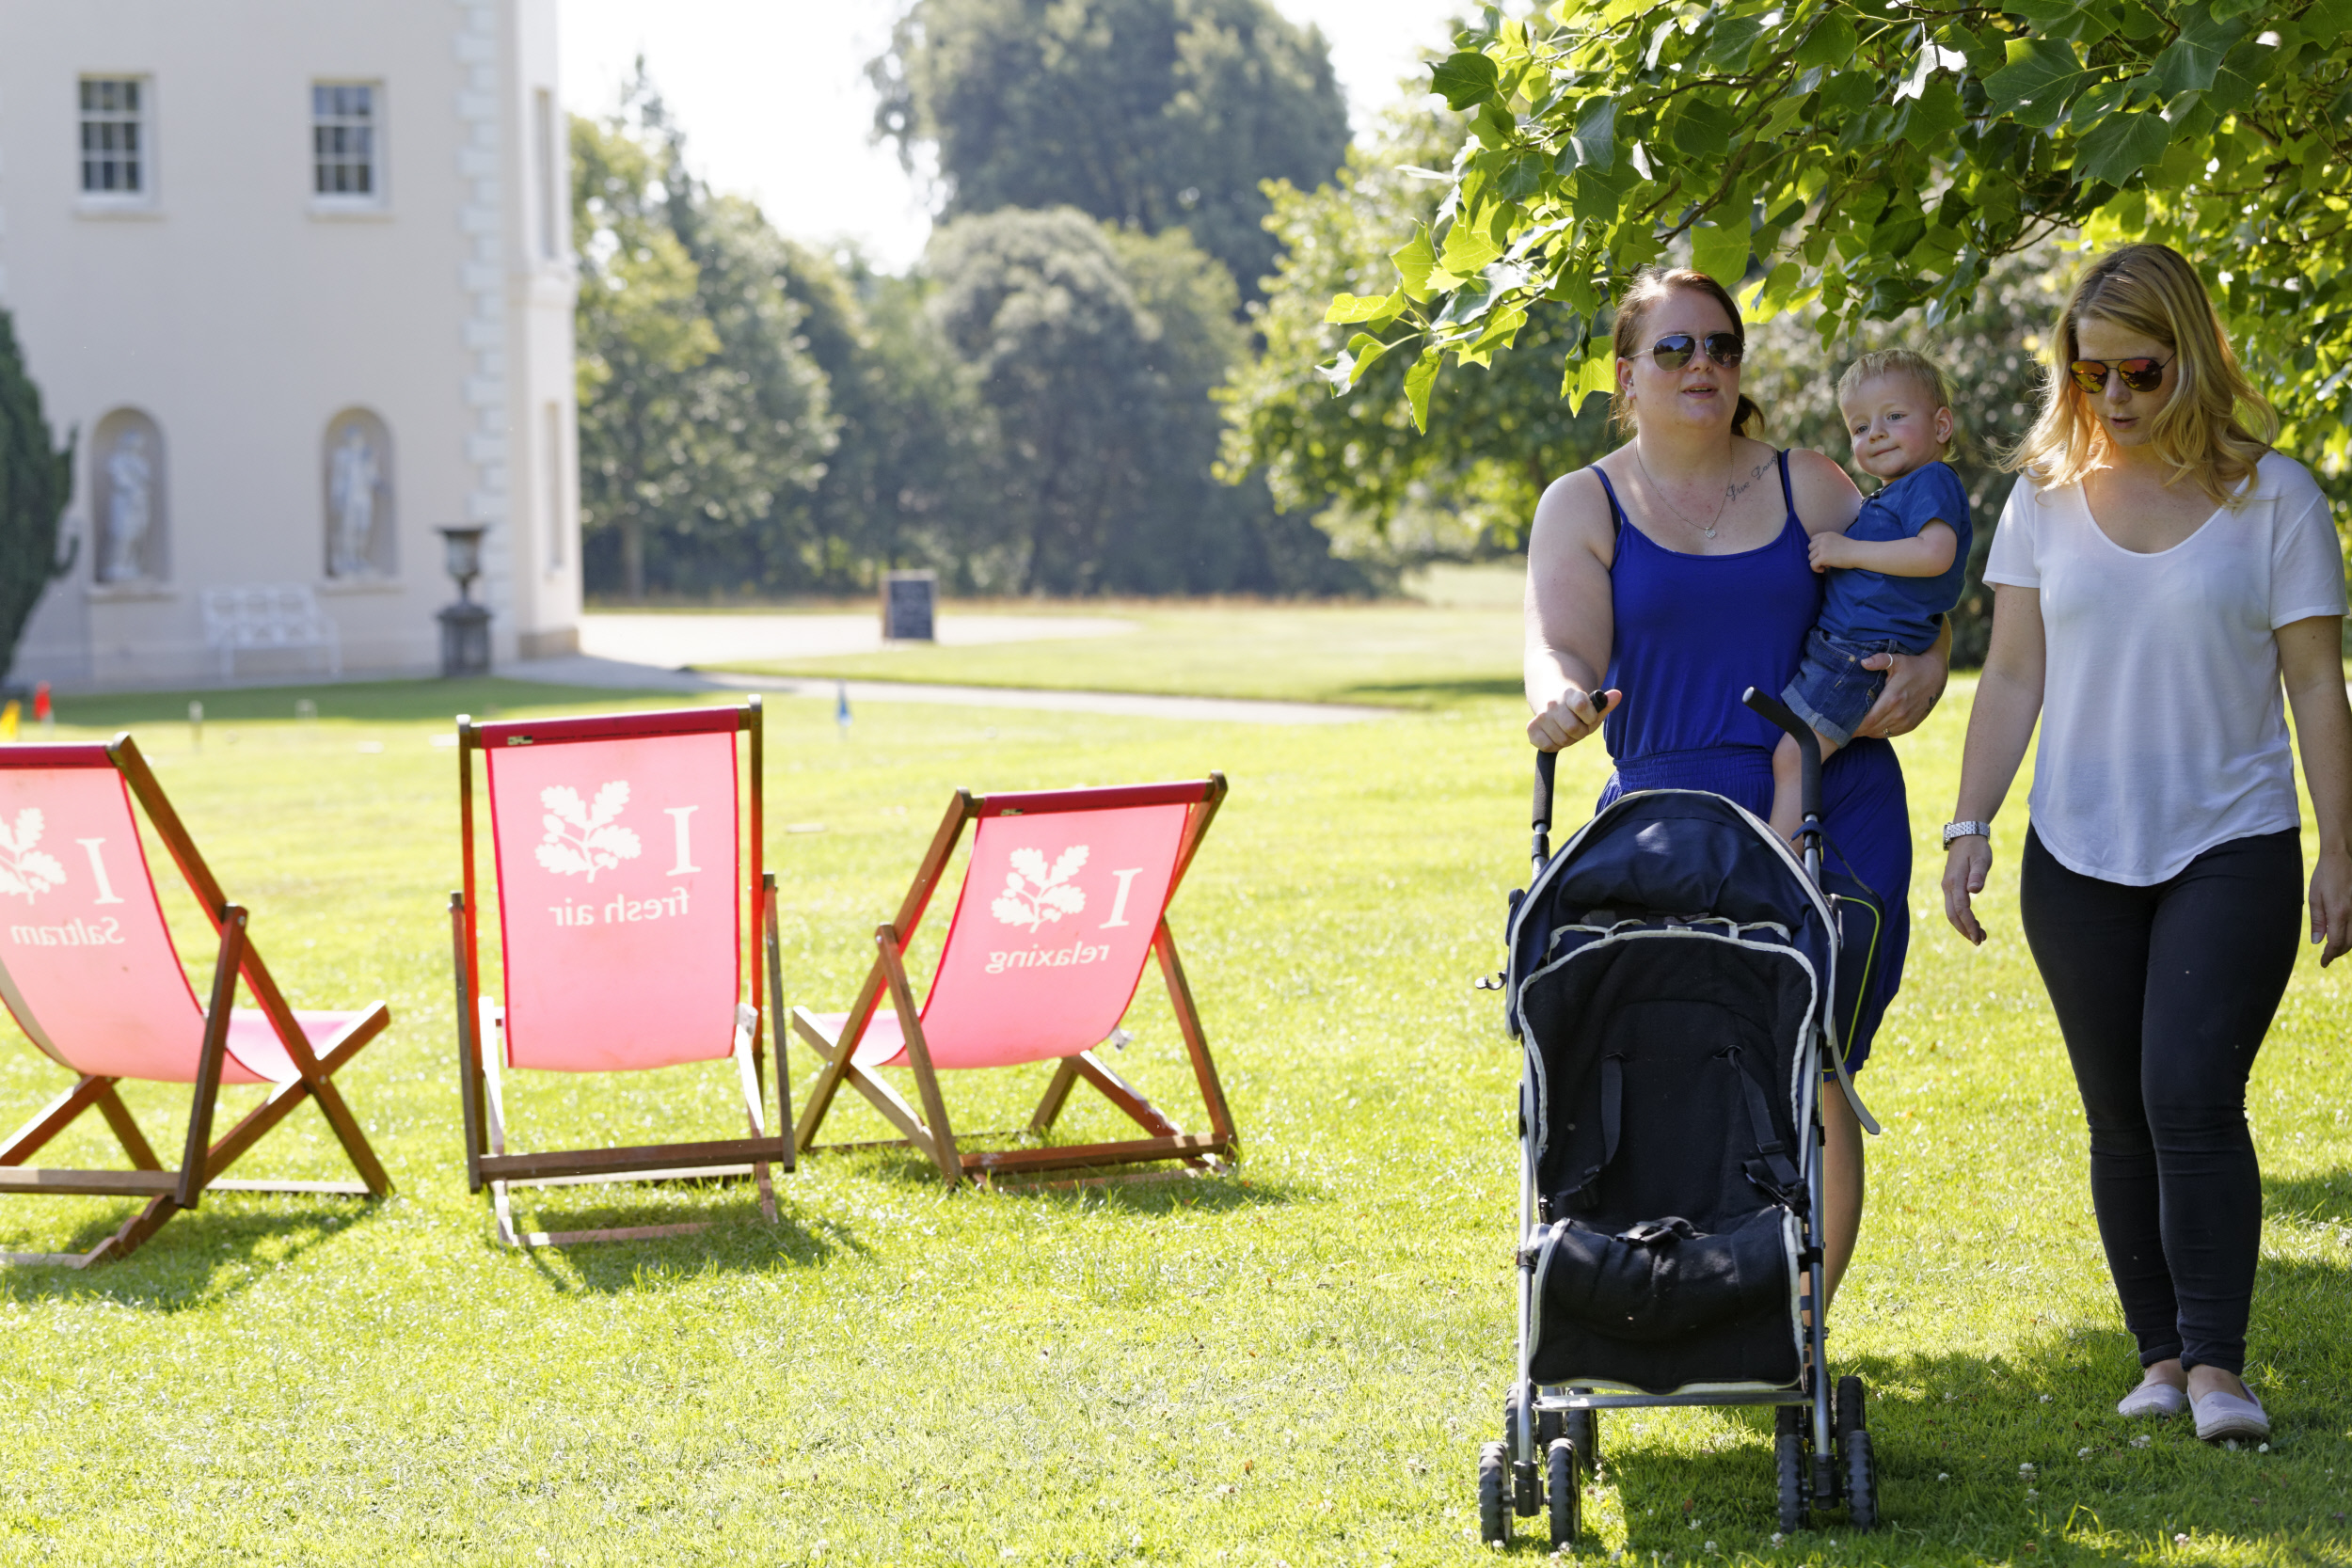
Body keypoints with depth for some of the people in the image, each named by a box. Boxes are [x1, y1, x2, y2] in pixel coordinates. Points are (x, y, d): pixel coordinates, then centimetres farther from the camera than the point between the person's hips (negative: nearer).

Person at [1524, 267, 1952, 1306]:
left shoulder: (1809, 486, 12)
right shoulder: (1584, 506, 8)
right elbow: (1560, 647, -7)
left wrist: (1924, 671, -4)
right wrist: (1561, 701, -31)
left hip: (1835, 814, 1)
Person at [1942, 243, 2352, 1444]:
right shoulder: (2048, 498, 7)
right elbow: (2012, 678, 9)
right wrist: (1969, 824, 0)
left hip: (2232, 849, -3)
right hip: (2078, 856, 3)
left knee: (2193, 1096, -15)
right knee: (2119, 1116, 4)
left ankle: (2218, 1365, -11)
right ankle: (2161, 1355, 12)